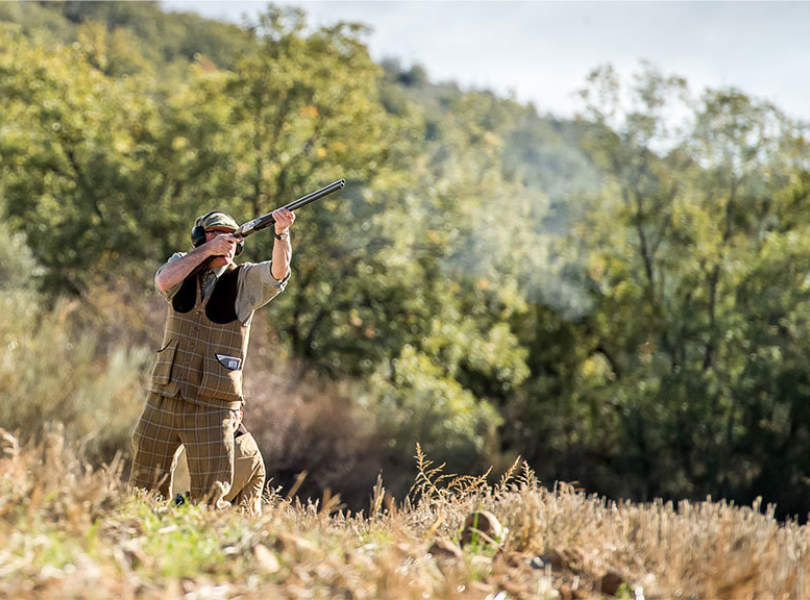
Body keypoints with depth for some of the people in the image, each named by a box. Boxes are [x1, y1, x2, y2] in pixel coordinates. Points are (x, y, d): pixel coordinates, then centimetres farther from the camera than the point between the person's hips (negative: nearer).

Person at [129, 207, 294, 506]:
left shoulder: (245, 280, -1)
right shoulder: (184, 265, 6)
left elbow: (279, 271, -20)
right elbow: (164, 281, -16)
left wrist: (281, 232, -38)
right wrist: (208, 249, -20)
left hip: (212, 409, -2)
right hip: (162, 401, 2)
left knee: (209, 498, -2)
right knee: (145, 488, 12)